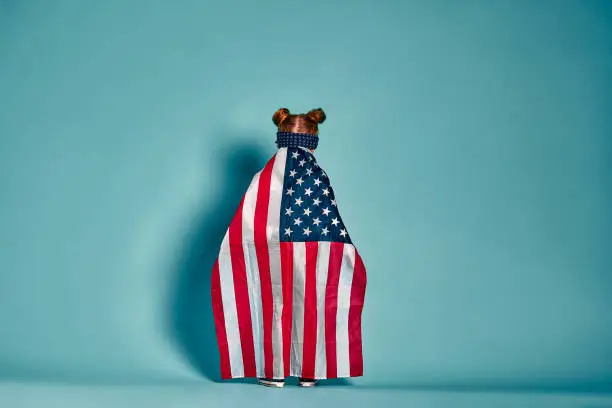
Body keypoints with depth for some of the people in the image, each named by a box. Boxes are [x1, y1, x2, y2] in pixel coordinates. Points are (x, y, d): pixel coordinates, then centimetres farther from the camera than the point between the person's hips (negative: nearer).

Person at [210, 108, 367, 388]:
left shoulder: (264, 177, -3)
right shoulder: (319, 177, -3)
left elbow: (243, 230, -5)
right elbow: (334, 230, -6)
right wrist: (352, 261, 3)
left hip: (272, 259, 0)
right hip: (311, 262, 0)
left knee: (276, 309, 9)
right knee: (309, 309, 10)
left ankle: (275, 373, 14)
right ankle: (309, 373, 15)